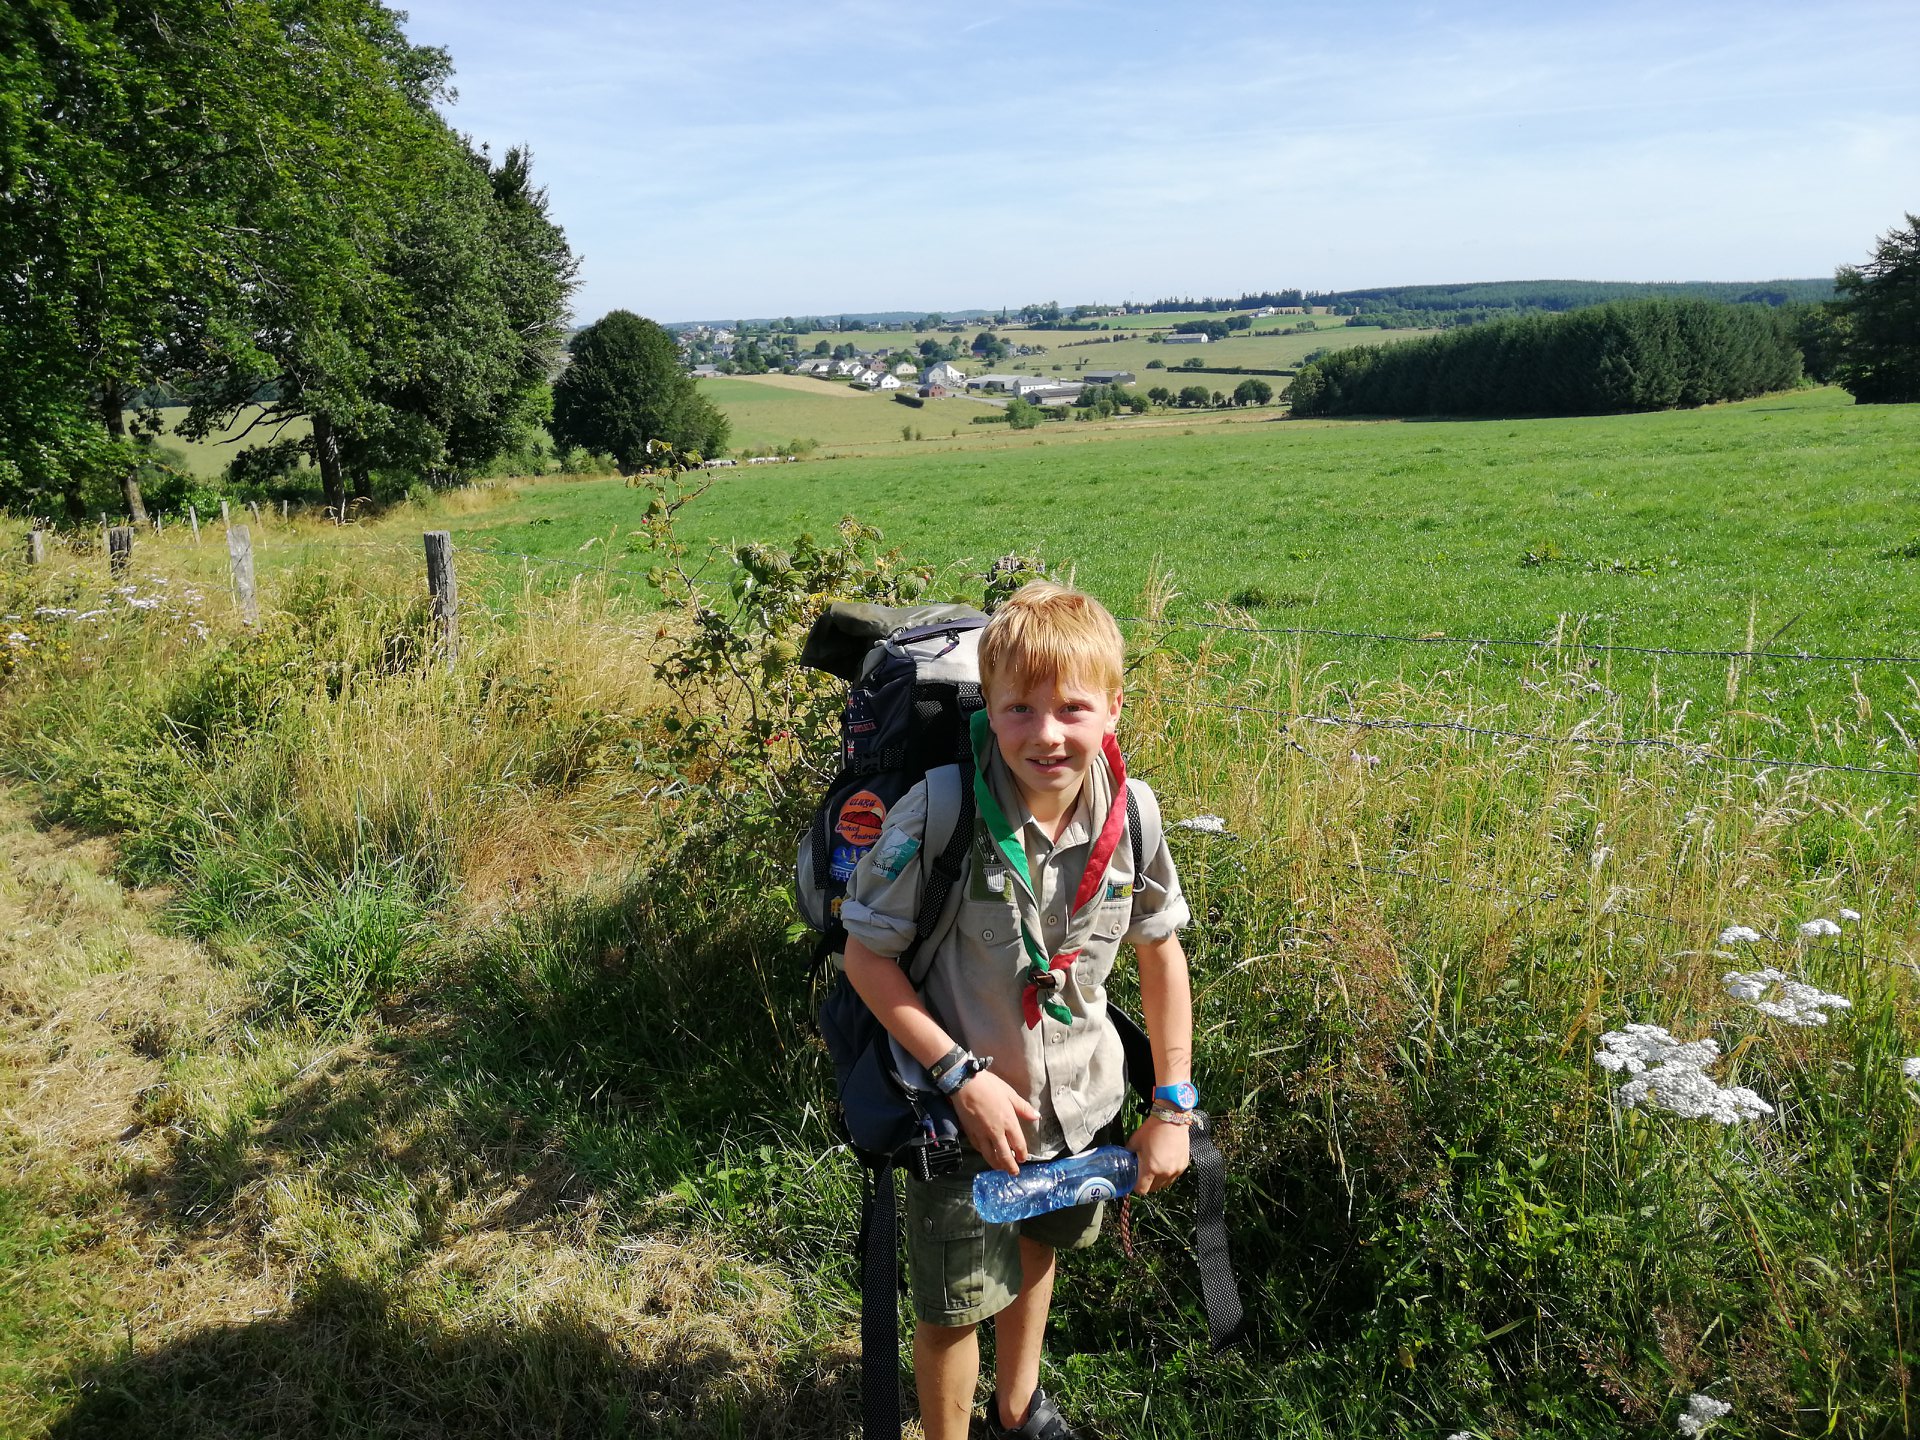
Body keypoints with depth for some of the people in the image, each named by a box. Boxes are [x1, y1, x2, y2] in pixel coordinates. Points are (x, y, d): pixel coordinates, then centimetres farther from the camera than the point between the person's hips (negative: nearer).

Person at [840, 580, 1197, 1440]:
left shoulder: (1130, 814, -15)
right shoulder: (940, 815, -27)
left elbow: (1161, 951, -1)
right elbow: (865, 956, -18)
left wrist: (1173, 1106, 0)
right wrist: (961, 1075, -22)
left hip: (1080, 1102, 5)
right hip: (967, 1111, -4)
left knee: (1037, 1250, 29)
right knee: (954, 1304, 13)